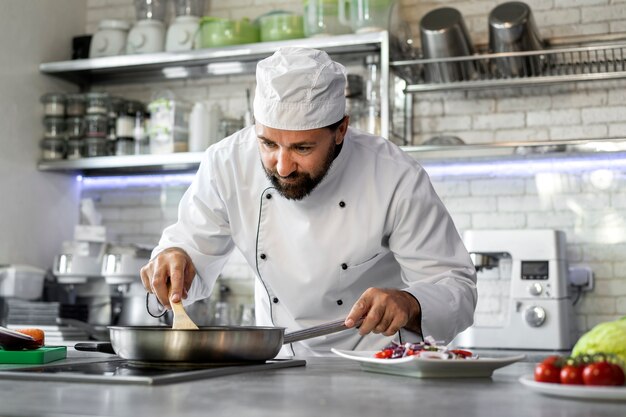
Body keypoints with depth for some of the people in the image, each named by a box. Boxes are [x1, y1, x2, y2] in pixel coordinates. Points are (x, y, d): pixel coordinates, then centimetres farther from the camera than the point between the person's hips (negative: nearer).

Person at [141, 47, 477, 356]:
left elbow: (456, 286, -14)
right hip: (278, 362, 3)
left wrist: (408, 304, -35)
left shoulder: (397, 179, -19)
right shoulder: (226, 164, -10)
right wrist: (173, 258, -22)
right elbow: (193, 248, 2)